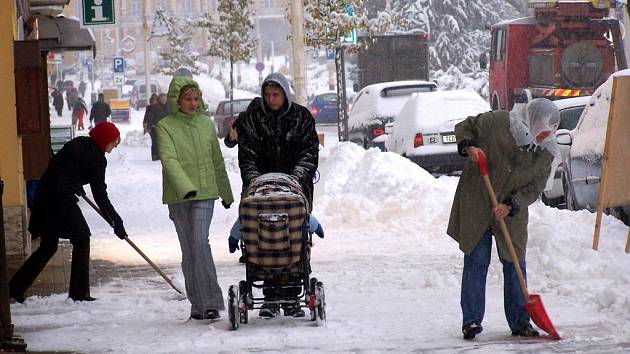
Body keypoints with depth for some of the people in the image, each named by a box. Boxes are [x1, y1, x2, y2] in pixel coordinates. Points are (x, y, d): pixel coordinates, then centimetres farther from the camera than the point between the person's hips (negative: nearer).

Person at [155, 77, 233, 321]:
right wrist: (185, 187, -32)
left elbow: (217, 161, 19)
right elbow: (169, 160, -17)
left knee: (199, 243, -16)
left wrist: (226, 193, 26)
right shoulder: (165, 127, -3)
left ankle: (210, 302, -18)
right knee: (189, 250, 4)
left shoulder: (205, 124, 9)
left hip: (205, 193, 1)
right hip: (179, 197, -1)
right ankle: (198, 303, 11)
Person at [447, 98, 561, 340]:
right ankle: (471, 320, 2)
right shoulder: (496, 122, -16)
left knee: (514, 265, 5)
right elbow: (464, 127, -2)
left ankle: (520, 322, 12)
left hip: (512, 212, 3)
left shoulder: (546, 153, -6)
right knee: (476, 261, -3)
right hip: (476, 205, -3)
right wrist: (469, 147, -22)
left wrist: (511, 206, -19)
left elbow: (534, 188, -5)